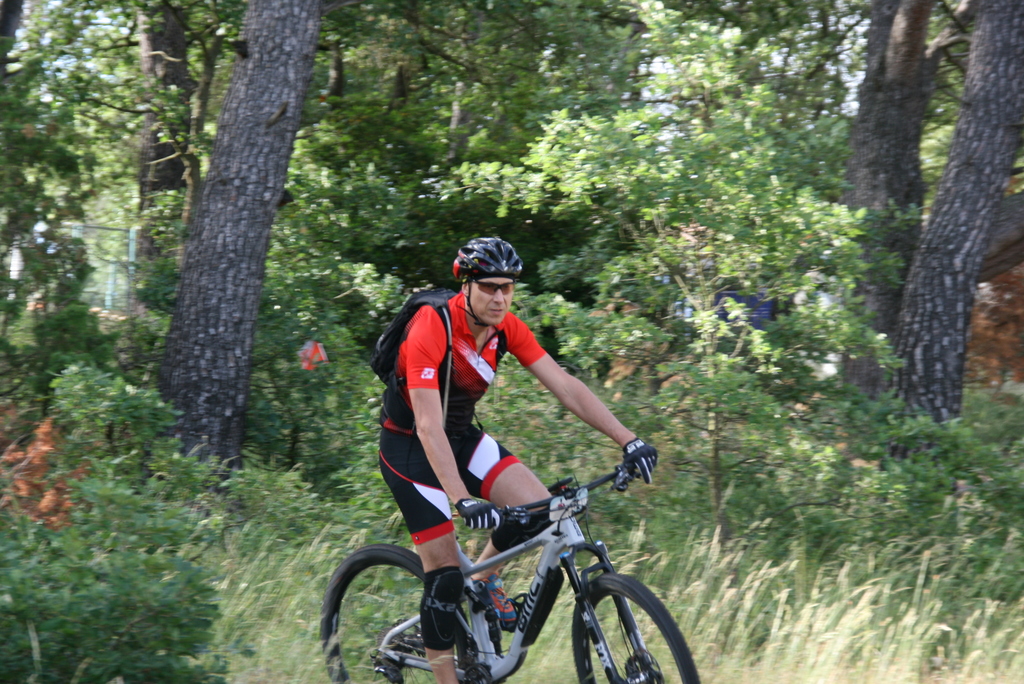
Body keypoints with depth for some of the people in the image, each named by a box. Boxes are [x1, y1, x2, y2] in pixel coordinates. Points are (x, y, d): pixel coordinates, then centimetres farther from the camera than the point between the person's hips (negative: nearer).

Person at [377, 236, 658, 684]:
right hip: (410, 449, -6)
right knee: (446, 574, -11)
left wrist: (627, 440, -22)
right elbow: (429, 427, -36)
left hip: (462, 437, 6)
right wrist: (462, 501, -46)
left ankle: (486, 577, 13)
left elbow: (564, 386, -12)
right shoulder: (431, 330, -30)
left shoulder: (506, 328, -10)